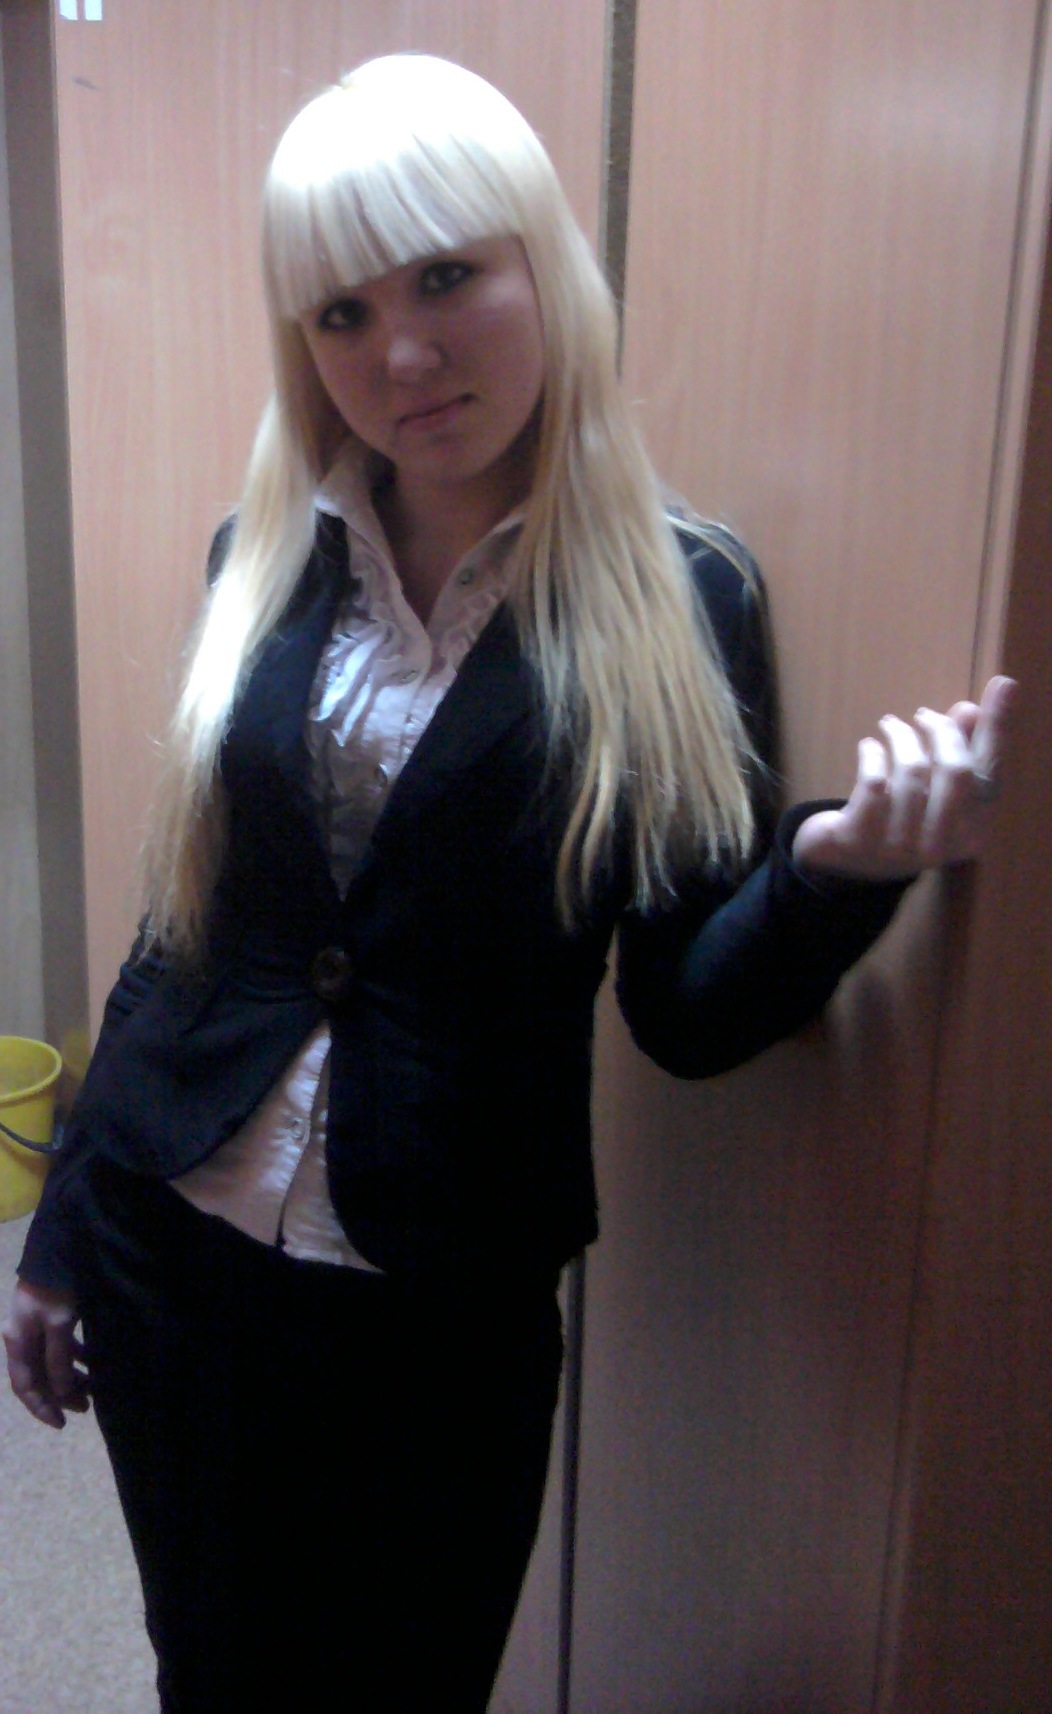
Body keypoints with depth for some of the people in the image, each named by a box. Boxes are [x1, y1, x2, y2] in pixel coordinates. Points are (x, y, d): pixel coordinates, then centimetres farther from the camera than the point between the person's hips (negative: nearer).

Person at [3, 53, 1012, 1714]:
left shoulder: (678, 598, -10)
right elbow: (190, 917, 6)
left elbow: (688, 1011, -9)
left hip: (443, 1316, -3)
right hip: (167, 1254, 3)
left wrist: (832, 865, -30)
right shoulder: (269, 560, -1)